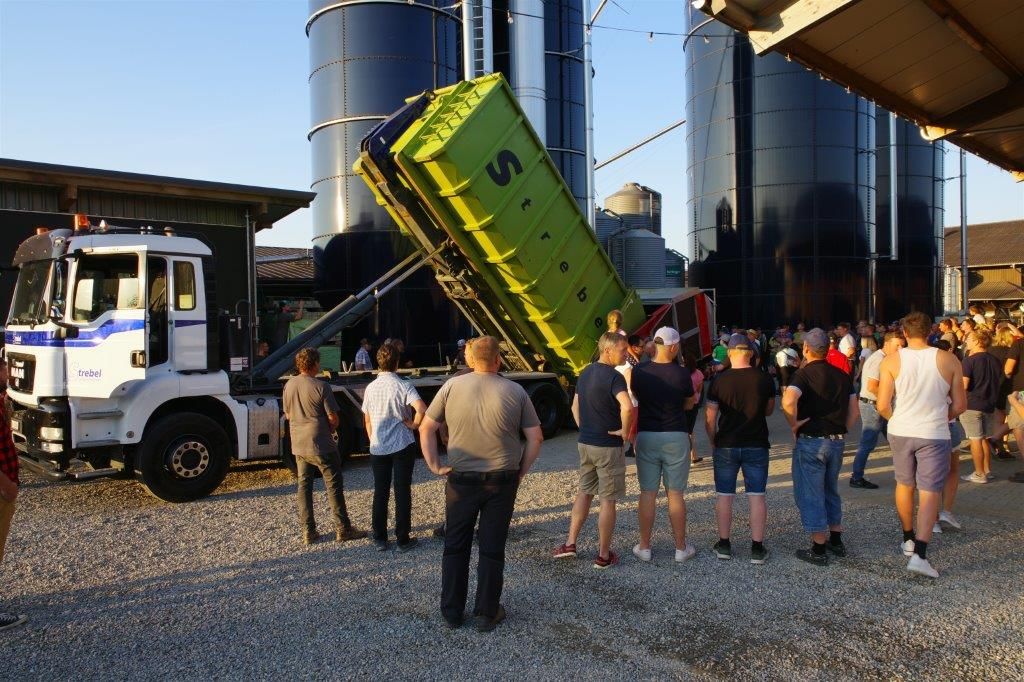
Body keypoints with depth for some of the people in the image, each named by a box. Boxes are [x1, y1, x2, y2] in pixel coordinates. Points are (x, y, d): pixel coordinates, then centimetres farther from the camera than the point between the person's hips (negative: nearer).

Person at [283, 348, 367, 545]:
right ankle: (343, 529, 9)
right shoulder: (321, 387, -16)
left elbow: (288, 415, 13)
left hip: (298, 445, 6)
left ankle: (308, 531, 15)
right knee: (334, 485, 4)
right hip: (320, 445, -6)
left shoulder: (289, 385, 2)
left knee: (304, 485, 13)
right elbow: (334, 419, -12)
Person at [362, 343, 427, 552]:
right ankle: (403, 540, 9)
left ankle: (380, 539, 16)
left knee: (380, 492, 11)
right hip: (402, 446, -3)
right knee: (402, 492, 4)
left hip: (378, 448, 3)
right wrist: (414, 425, -10)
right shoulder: (403, 386, -10)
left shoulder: (371, 388, 2)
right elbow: (421, 408, -27)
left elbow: (367, 420, 10)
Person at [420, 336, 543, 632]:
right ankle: (487, 613, 19)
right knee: (492, 549, 11)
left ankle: (452, 611, 23)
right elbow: (535, 438, -2)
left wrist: (434, 465, 5)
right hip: (502, 481, 0)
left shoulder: (452, 386, -4)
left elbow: (426, 428, -1)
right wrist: (521, 471, 7)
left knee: (455, 546, 15)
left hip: (461, 480, 0)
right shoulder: (515, 391, -4)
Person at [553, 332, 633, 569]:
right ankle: (603, 555, 13)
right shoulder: (614, 376, -18)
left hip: (584, 443, 8)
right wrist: (624, 430, -20)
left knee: (584, 492, 20)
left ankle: (570, 544, 22)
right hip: (608, 447, -7)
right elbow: (627, 407, -35)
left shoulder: (585, 373, 8)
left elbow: (575, 407, 17)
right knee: (608, 500, 4)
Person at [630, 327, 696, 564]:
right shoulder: (682, 374, -10)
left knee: (648, 493, 8)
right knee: (675, 494, 7)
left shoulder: (640, 372, -4)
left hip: (646, 436, 2)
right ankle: (681, 548, 18)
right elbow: (688, 404, 5)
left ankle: (644, 547, 15)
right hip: (676, 437, -1)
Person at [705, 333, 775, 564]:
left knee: (724, 495, 9)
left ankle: (724, 544, 15)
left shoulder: (719, 381, -8)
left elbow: (710, 418, -6)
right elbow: (769, 410, 11)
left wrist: (713, 442, 7)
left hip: (726, 446, -1)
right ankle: (757, 548, 8)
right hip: (757, 445, 1)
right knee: (756, 495, 6)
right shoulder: (764, 380, -4)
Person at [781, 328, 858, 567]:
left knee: (810, 494, 4)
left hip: (810, 442, -6)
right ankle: (836, 541, 31)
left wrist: (794, 424, -17)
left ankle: (818, 549, 9)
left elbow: (788, 400, -31)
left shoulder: (805, 373, -12)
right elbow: (854, 412, 8)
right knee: (830, 491, 22)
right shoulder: (842, 375, 7)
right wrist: (840, 431, 13)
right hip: (836, 441, 6)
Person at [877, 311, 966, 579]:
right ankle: (919, 554, -11)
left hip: (900, 432, 2)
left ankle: (908, 539, 33)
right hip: (934, 434, -1)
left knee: (904, 484, 20)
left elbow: (883, 405, -7)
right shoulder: (948, 361, -5)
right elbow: (959, 405, -1)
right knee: (930, 493, 0)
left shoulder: (892, 361, -6)